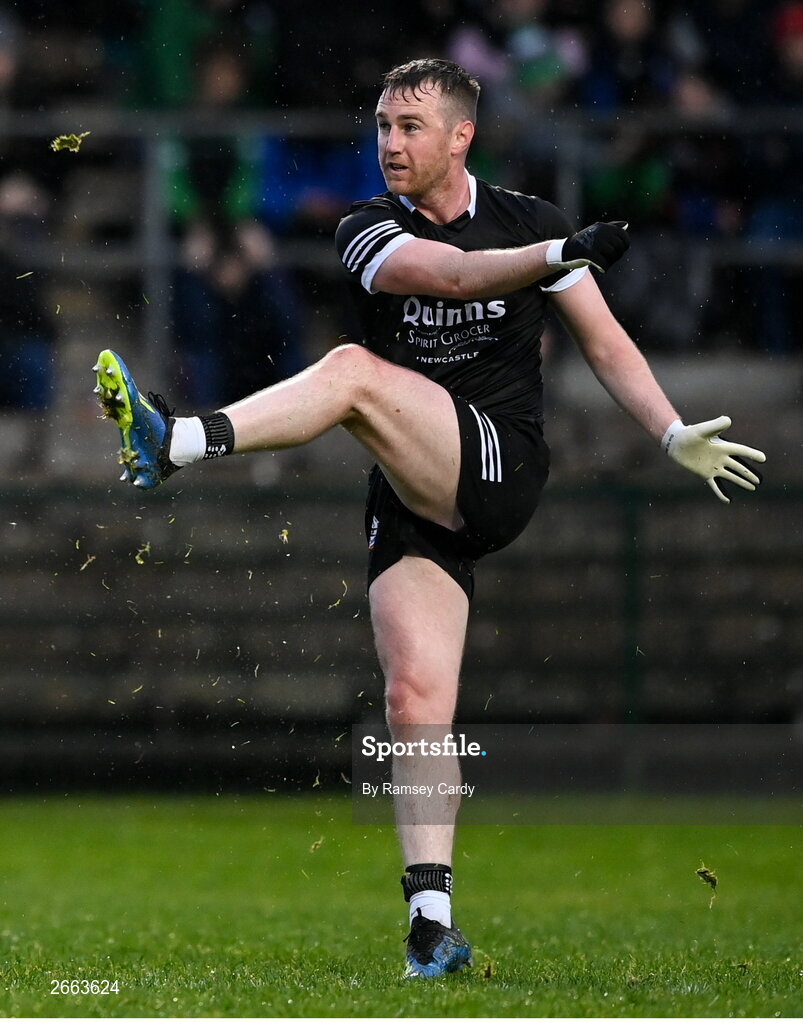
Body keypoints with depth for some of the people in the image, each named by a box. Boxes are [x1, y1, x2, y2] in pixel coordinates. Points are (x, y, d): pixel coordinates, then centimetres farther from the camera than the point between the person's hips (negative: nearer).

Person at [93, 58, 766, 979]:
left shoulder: (527, 220, 9)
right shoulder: (368, 228, 6)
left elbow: (604, 342, 13)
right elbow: (437, 269, -16)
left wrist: (675, 435, 0)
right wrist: (559, 255, -30)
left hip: (501, 470, -2)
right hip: (412, 504, 3)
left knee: (355, 370, -28)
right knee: (414, 695, -10)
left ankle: (177, 444, -42)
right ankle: (432, 920, -9)